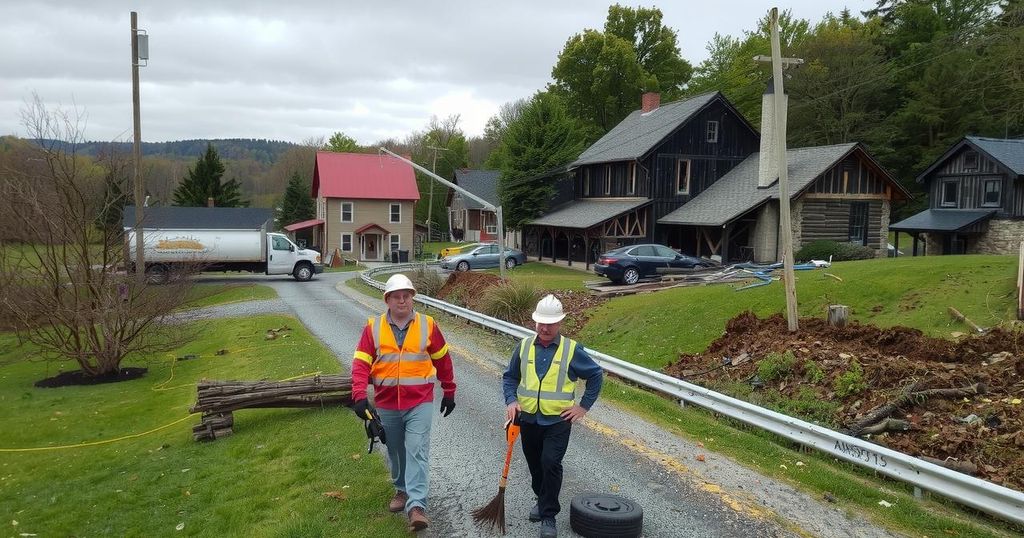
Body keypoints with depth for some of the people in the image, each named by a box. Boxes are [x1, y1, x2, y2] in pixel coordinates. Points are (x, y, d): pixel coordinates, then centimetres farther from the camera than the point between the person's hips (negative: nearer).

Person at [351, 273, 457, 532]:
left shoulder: (427, 325, -4)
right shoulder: (373, 327, -4)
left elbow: (443, 359, 6)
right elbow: (361, 363, -8)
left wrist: (449, 392, 11)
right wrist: (360, 396, -21)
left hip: (419, 403, -2)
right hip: (386, 404, 2)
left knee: (417, 451, -11)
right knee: (395, 451, 18)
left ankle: (417, 505, -11)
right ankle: (402, 489, 39)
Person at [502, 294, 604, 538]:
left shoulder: (572, 349, -7)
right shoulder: (524, 346, 0)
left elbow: (596, 375, 3)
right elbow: (510, 377, 9)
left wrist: (584, 406, -2)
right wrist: (511, 401, -8)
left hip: (558, 421, -3)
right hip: (528, 419, 4)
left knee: (551, 463, -15)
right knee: (535, 465, 16)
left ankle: (548, 515, -1)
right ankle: (542, 499, 40)